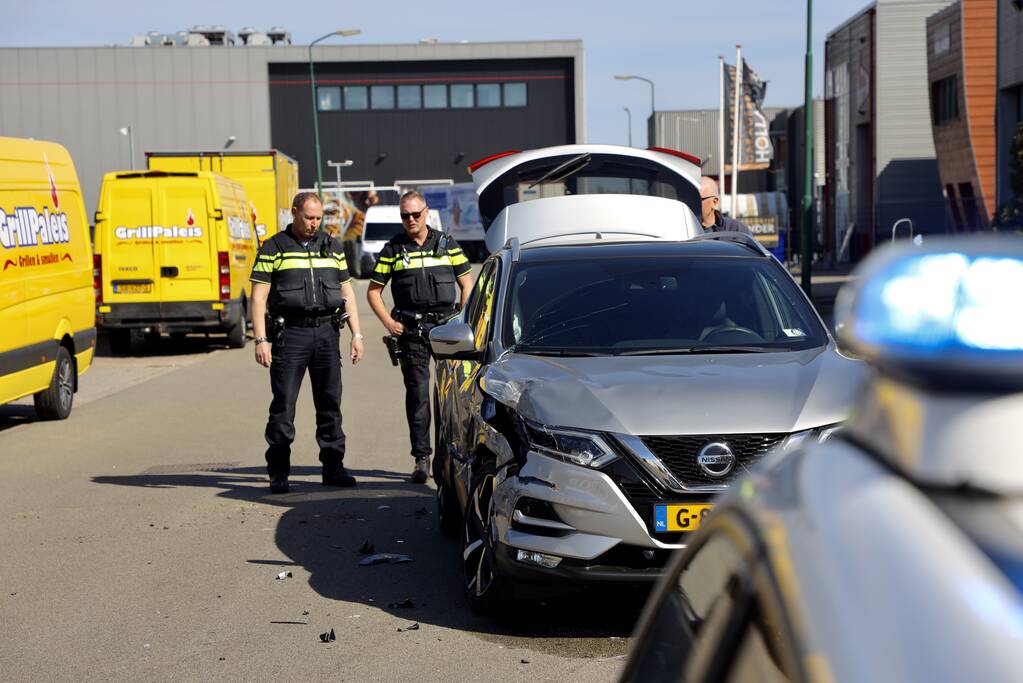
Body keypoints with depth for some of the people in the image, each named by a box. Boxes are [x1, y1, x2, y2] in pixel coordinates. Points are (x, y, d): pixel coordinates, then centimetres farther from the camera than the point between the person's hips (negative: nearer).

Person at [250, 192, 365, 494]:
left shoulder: (332, 247, 14)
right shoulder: (273, 249, 1)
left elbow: (347, 293, 17)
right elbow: (258, 297, -2)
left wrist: (356, 334, 9)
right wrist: (261, 339, -10)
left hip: (327, 333, 4)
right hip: (290, 333, -4)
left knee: (330, 403, 5)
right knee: (283, 405, -3)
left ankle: (333, 466, 12)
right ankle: (278, 473, 2)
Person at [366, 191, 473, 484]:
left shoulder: (446, 244, 8)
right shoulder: (393, 249, 6)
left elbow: (466, 282, 12)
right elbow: (373, 291, 9)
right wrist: (389, 322, -3)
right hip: (412, 330, -1)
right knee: (417, 394, -2)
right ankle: (421, 458, 1)